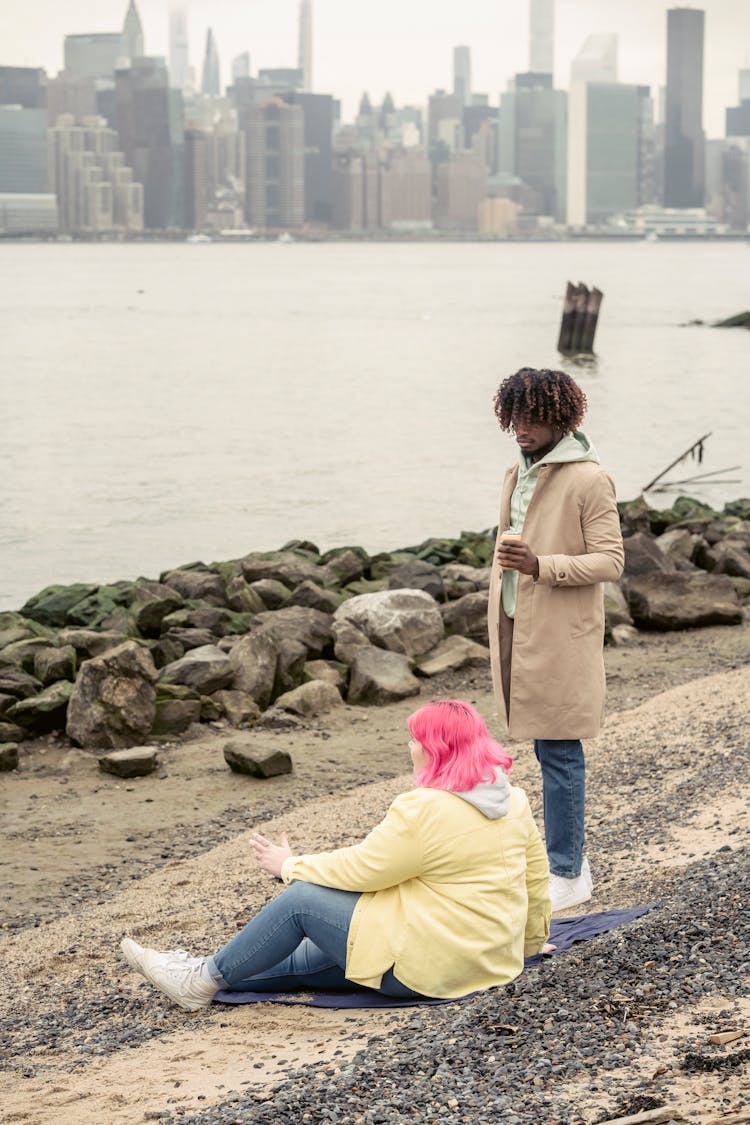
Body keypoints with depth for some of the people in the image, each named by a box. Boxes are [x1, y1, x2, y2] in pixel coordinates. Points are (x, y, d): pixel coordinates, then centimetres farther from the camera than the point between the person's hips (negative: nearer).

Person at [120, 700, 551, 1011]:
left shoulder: (425, 810, -20)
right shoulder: (515, 800, 5)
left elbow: (360, 869, -12)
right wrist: (531, 938, 32)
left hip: (428, 964, -9)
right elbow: (537, 874, 14)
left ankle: (208, 979, 11)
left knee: (302, 898, 0)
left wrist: (291, 866, 4)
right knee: (312, 955, 18)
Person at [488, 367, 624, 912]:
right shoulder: (518, 474, 13)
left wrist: (541, 565, -27)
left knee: (559, 754, -3)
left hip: (560, 640, -8)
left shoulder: (588, 480, -12)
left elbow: (610, 560, -16)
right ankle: (572, 860, 23)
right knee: (548, 751, 13)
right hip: (518, 630, 8)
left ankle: (567, 875, 5)